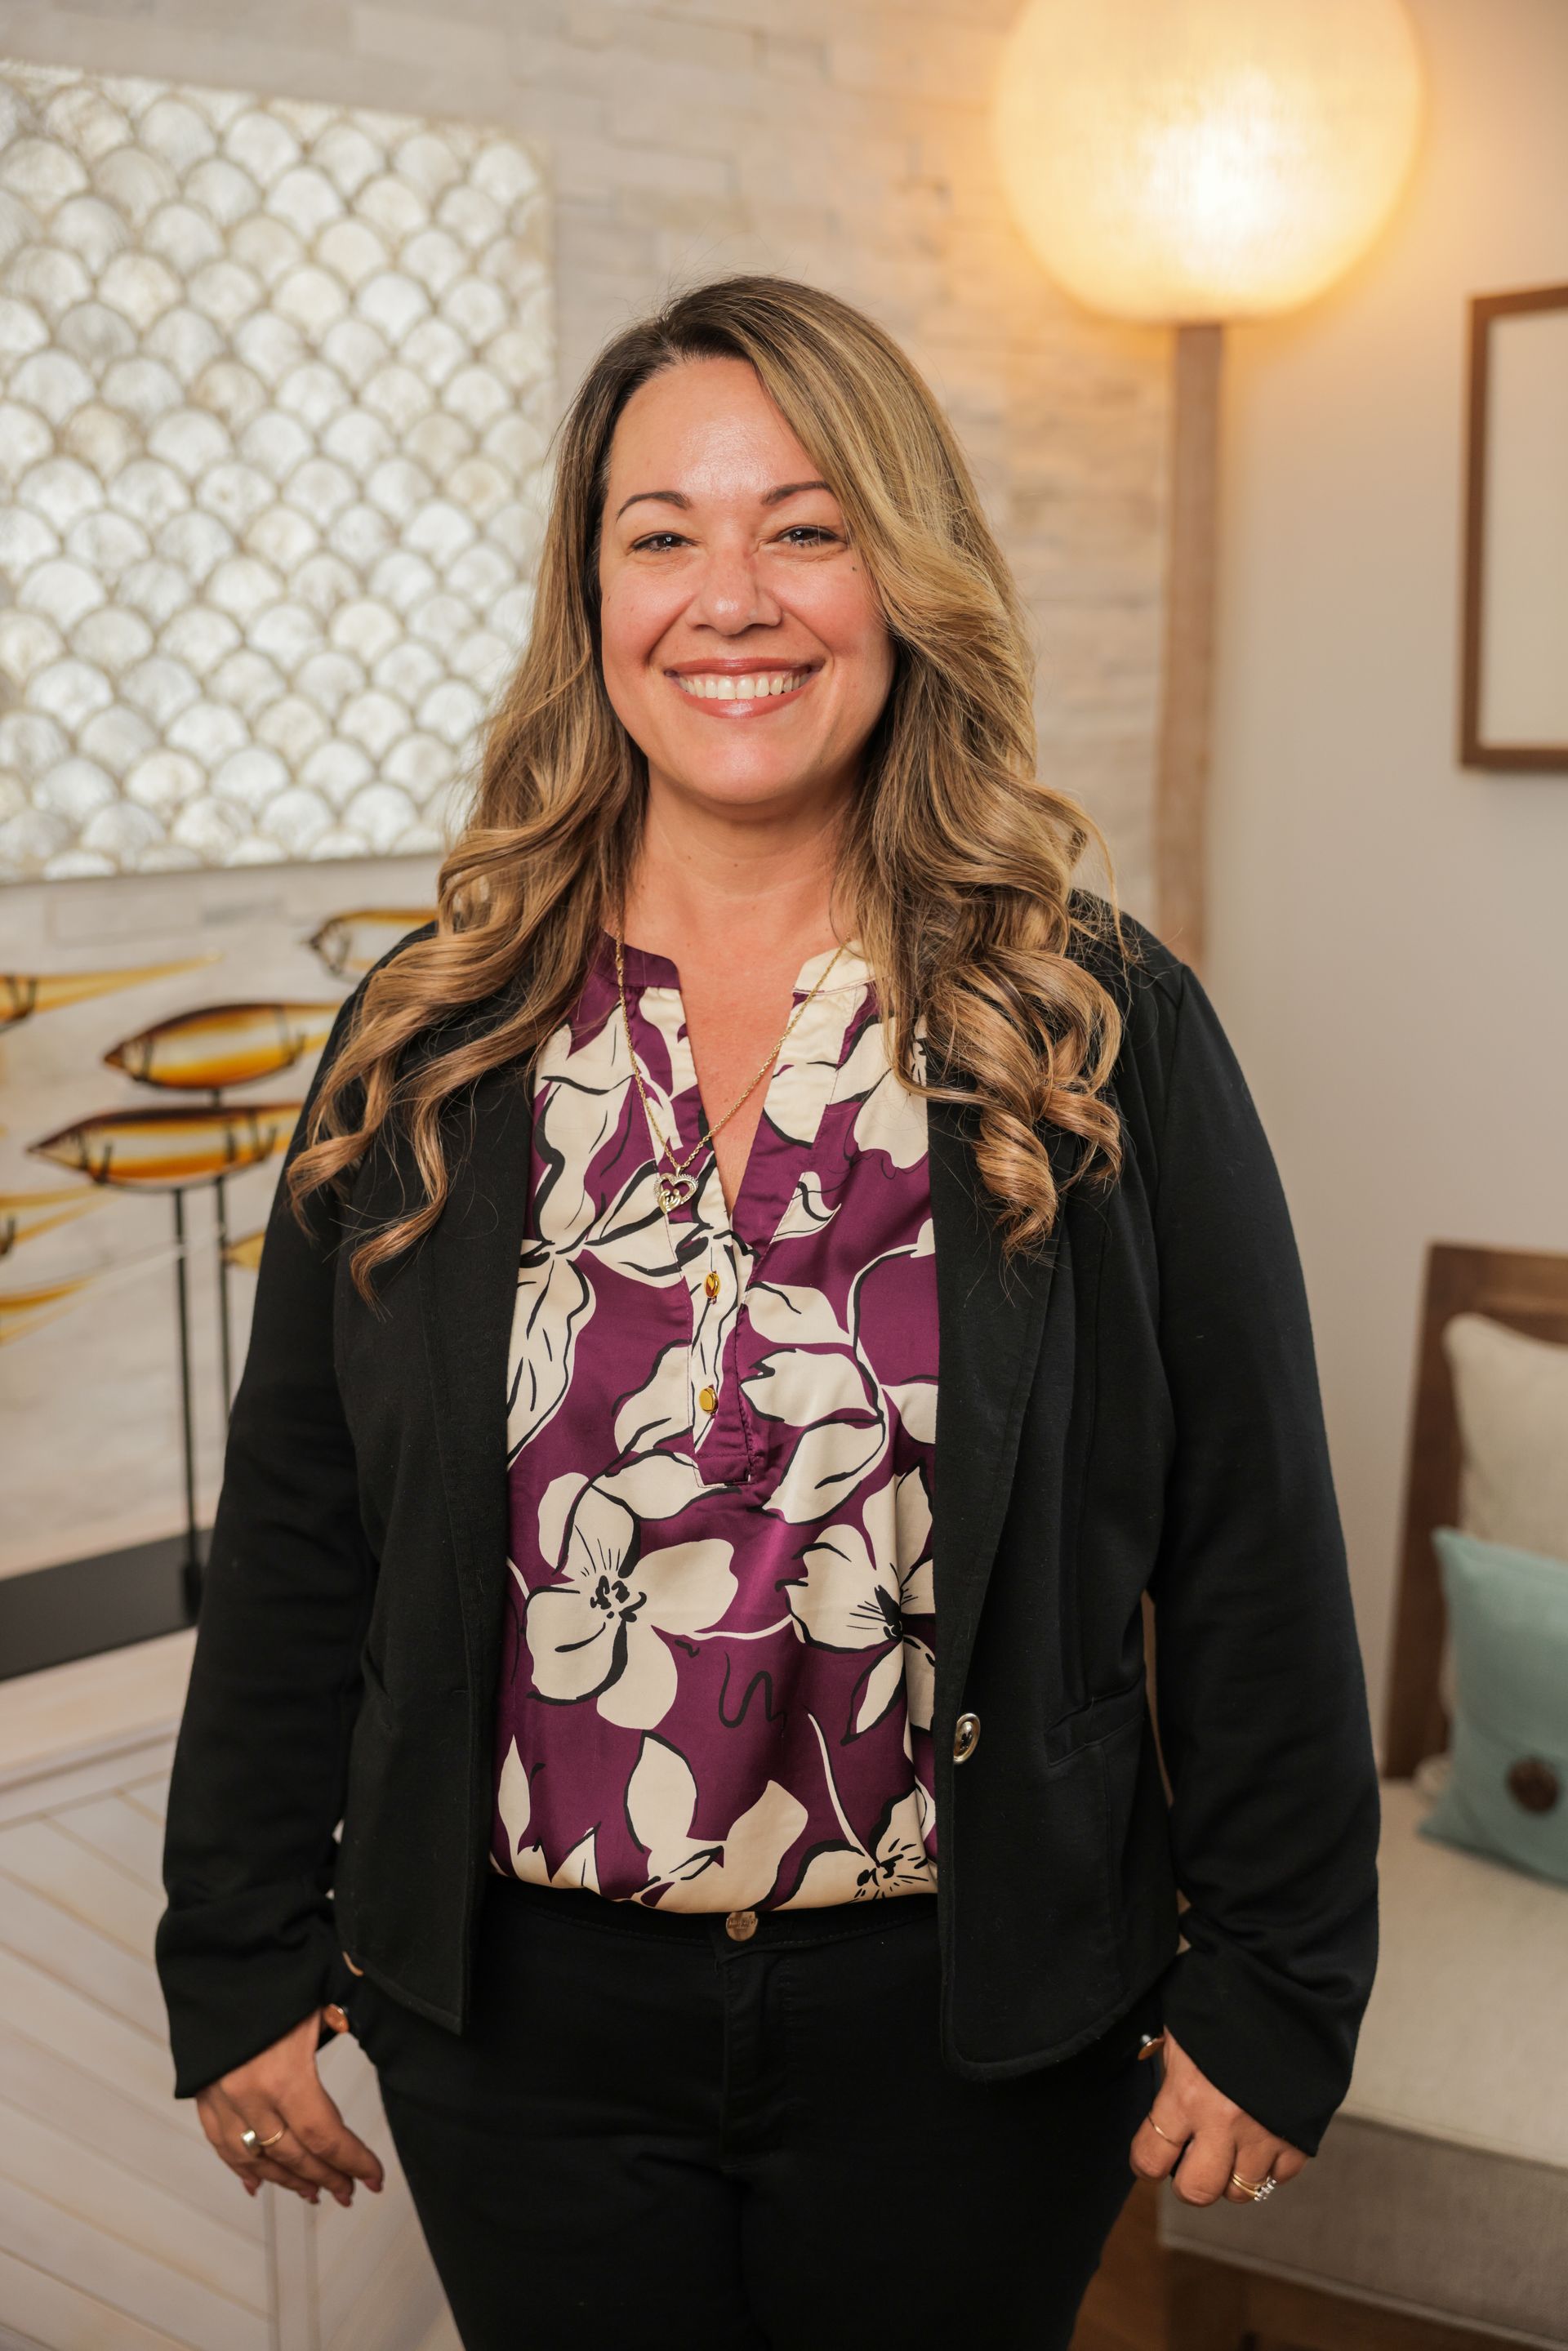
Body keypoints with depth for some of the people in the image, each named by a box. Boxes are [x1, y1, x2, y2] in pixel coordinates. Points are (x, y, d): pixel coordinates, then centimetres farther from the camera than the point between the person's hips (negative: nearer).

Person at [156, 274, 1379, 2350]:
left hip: (969, 2032, -1)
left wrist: (1273, 1986, -3)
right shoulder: (429, 1052, -2)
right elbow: (295, 1535, 2)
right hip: (521, 2023, 2)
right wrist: (245, 1958, 3)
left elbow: (1251, 1551, -4)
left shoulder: (1108, 1041, -7)